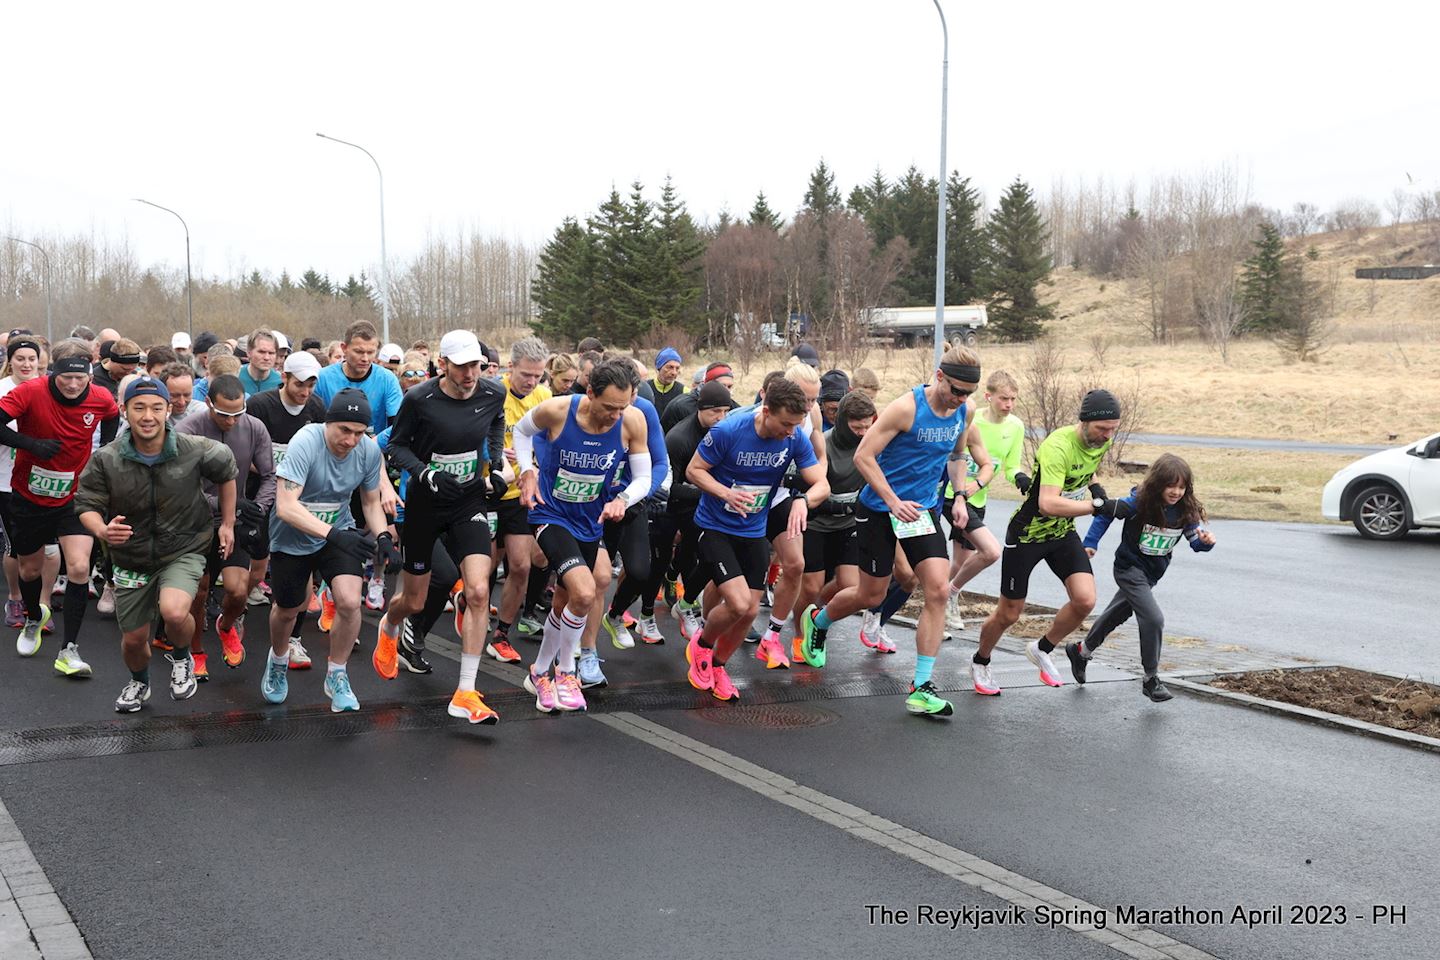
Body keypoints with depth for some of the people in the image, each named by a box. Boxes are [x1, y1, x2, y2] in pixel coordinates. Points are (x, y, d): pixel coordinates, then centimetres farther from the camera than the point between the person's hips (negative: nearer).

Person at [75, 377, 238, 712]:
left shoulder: (195, 451, -16)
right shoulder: (105, 460, -14)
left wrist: (227, 524, 10)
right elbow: (86, 506, -6)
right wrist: (102, 530, -29)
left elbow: (226, 471, 5)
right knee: (133, 639, 14)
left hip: (184, 551, -2)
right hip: (132, 558, 3)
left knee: (174, 612, -32)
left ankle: (181, 658, 4)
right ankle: (139, 683, 51)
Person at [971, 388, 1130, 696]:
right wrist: (1100, 506, -43)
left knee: (1085, 600, -13)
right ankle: (980, 663, 34)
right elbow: (1049, 503, -42)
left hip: (1063, 532, 6)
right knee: (1009, 613, 5)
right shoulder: (1058, 446, -31)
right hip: (1027, 534, -6)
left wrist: (1094, 485, 1)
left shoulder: (1102, 440, -6)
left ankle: (1042, 650, 14)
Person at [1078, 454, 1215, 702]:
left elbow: (1196, 541, -4)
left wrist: (1206, 541, -27)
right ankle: (1151, 679, -5)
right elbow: (1105, 513, -10)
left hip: (1152, 574, 6)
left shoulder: (1187, 511, -11)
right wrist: (1090, 543, -11)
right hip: (1130, 568, -6)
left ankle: (1081, 651, 45)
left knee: (1117, 614, 22)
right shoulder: (1139, 502, -22)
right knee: (1153, 619, -19)